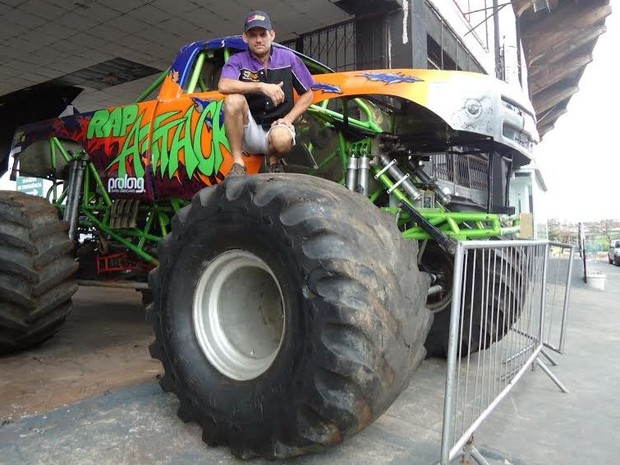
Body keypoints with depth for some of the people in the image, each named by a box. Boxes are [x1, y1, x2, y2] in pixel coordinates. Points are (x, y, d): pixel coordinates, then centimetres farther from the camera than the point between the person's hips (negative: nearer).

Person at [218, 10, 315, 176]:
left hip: (276, 127, -1)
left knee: (282, 138, -37)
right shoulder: (238, 60, -2)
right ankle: (238, 164, -18)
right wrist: (261, 86, -31)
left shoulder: (288, 58, 2)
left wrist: (288, 119, -8)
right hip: (248, 132, 1)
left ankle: (274, 161, 1)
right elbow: (223, 86, -24)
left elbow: (307, 94, 7)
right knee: (233, 99, -29)